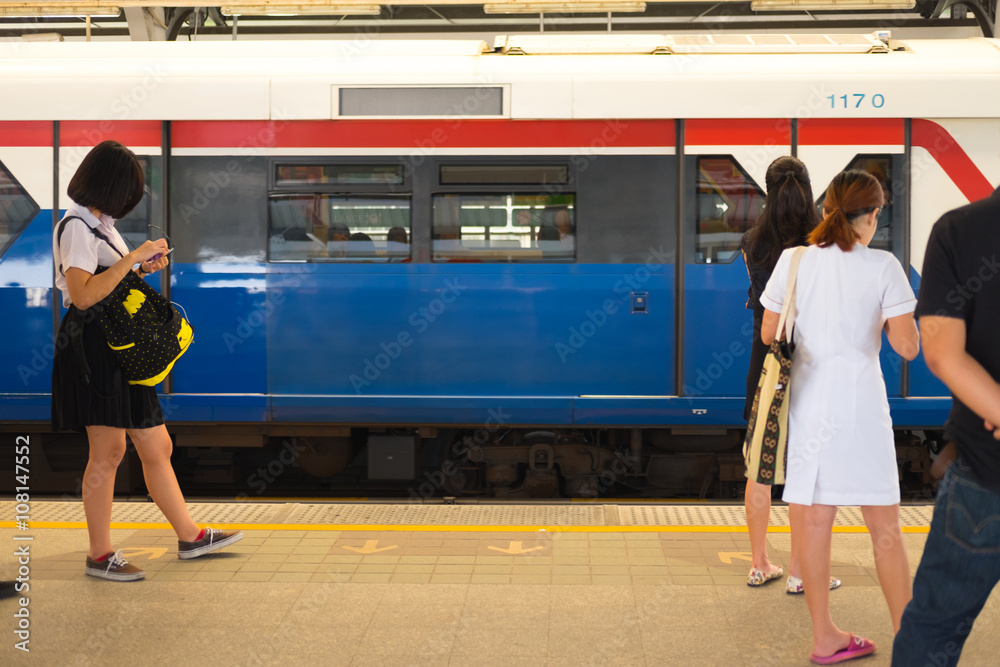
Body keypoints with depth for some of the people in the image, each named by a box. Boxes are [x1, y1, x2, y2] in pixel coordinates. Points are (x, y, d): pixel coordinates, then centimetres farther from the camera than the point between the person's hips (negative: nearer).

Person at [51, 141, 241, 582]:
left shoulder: (101, 224, 18)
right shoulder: (76, 228, -11)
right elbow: (83, 294, -25)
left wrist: (144, 269, 9)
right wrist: (133, 258, -21)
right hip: (93, 345, -9)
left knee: (157, 448, 12)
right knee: (108, 452, -5)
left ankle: (189, 536, 21)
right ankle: (99, 556, 5)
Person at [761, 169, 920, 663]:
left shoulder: (794, 261, -1)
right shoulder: (883, 267, -7)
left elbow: (768, 334, 6)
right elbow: (907, 346, -7)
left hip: (809, 400, 2)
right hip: (861, 403, -2)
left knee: (813, 520, 8)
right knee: (884, 526, 10)